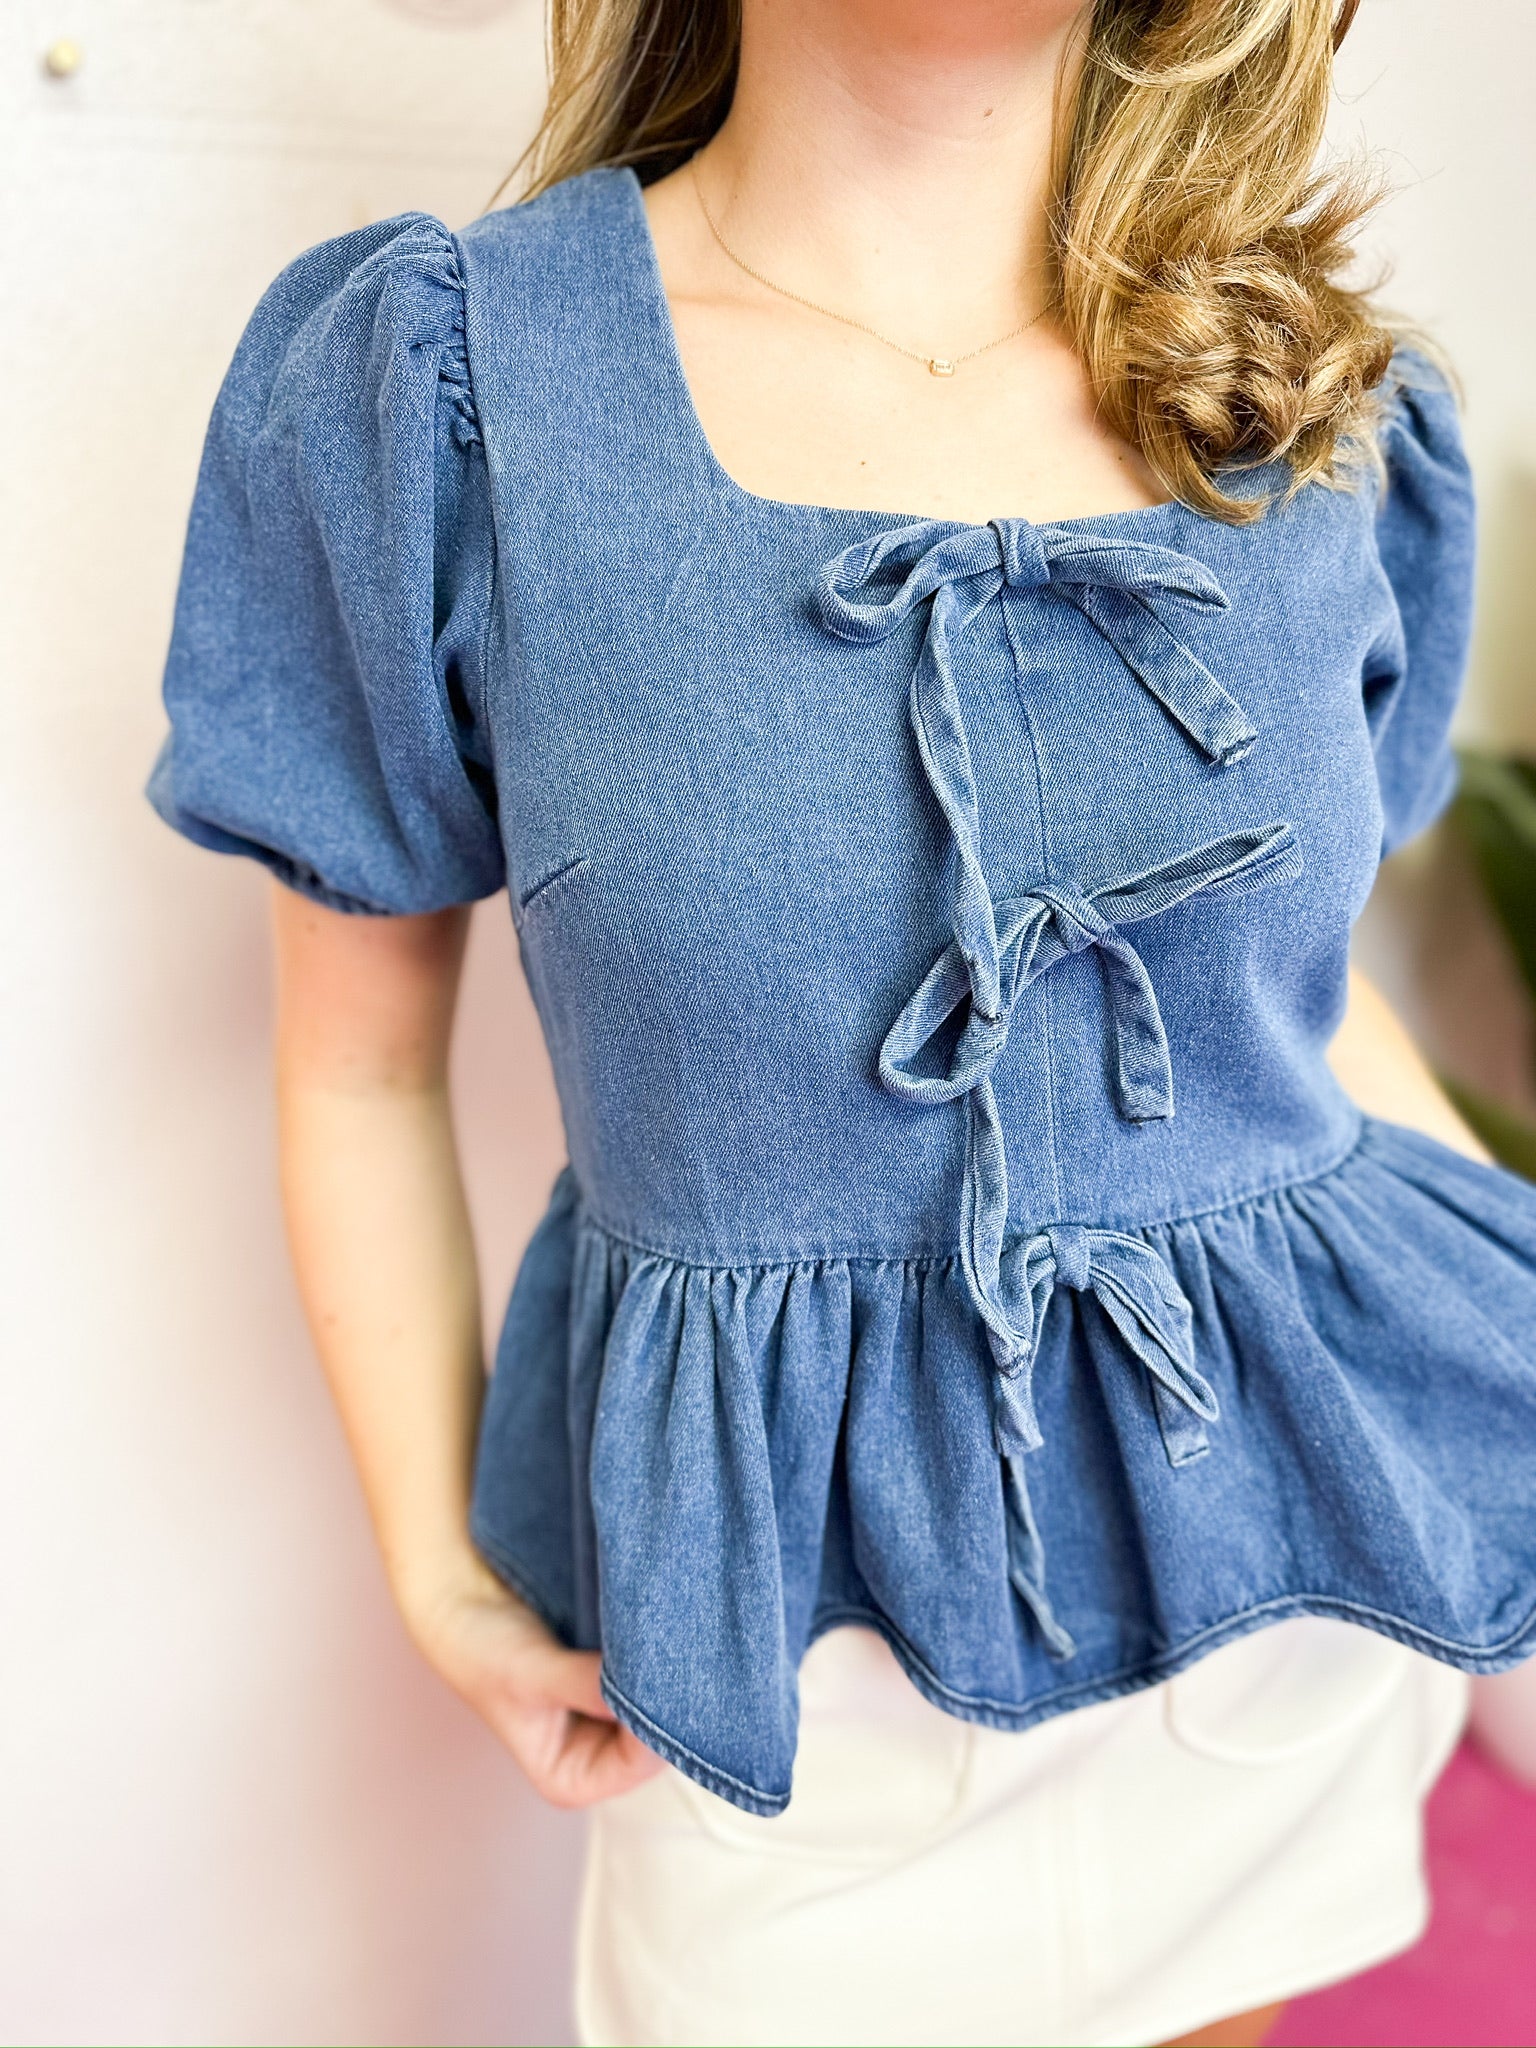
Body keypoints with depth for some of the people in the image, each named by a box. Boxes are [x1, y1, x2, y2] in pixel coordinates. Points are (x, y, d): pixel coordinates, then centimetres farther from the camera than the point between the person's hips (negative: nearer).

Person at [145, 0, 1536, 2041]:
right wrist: (441, 1575, -1)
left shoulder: (1336, 421, -2)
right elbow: (364, 1069, -3)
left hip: (1321, 1573, 4)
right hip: (801, 1638, -3)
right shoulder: (430, 383, -12)